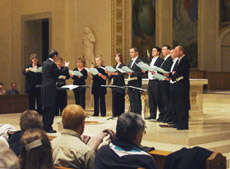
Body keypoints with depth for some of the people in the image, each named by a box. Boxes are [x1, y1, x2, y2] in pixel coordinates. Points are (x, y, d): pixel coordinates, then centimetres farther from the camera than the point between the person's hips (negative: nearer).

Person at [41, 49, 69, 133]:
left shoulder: (45, 63, 13)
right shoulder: (52, 64, -15)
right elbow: (60, 73, -9)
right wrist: (66, 67, 7)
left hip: (45, 88, 10)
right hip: (50, 89, -10)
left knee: (45, 108, 14)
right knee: (51, 108, -4)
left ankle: (45, 126, 20)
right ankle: (48, 127, -3)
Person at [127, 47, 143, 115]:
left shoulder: (139, 61, -8)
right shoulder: (131, 62, 20)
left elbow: (140, 73, -15)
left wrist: (132, 73, -24)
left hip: (136, 83, -8)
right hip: (130, 84, 8)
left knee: (137, 100, -5)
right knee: (131, 100, 9)